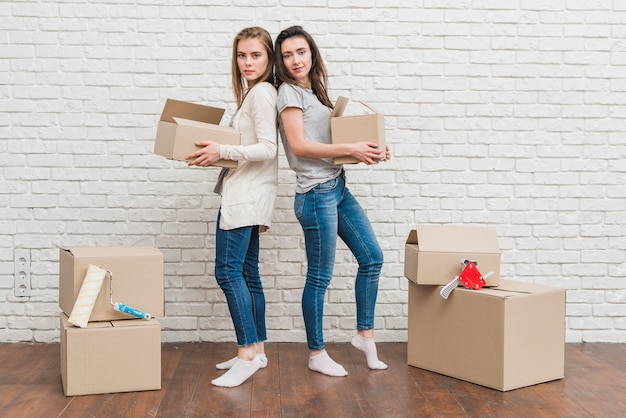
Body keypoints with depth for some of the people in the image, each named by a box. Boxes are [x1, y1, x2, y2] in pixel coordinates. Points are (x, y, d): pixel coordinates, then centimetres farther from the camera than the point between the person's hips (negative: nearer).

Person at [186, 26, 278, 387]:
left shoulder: (261, 92, -11)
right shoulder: (252, 93, 19)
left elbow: (268, 148, -19)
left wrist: (222, 151, -27)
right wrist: (215, 152, 13)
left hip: (247, 194, -10)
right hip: (244, 193, 10)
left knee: (228, 271, -13)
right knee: (247, 273, 11)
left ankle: (248, 354, -11)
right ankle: (257, 351, 17)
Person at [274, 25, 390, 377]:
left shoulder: (315, 91, 16)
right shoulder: (289, 92, -8)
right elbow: (299, 145, -17)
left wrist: (368, 150, 4)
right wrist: (351, 148, -18)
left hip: (338, 187, 9)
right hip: (316, 193, -9)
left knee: (372, 258, 11)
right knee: (320, 277, 0)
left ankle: (365, 334, 24)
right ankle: (317, 354, 14)